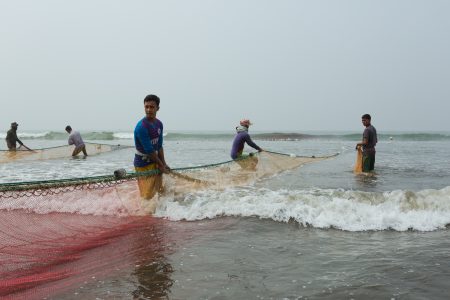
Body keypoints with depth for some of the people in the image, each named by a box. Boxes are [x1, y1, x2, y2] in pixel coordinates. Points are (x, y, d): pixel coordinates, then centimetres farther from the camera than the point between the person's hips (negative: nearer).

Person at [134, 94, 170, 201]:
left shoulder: (159, 124, 0)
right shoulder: (141, 126, -24)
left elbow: (159, 146, 4)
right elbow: (149, 150, -21)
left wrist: (163, 164, -3)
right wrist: (161, 165, -13)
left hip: (155, 161, 8)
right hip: (143, 164, -8)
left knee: (159, 190, 17)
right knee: (147, 195, -3)